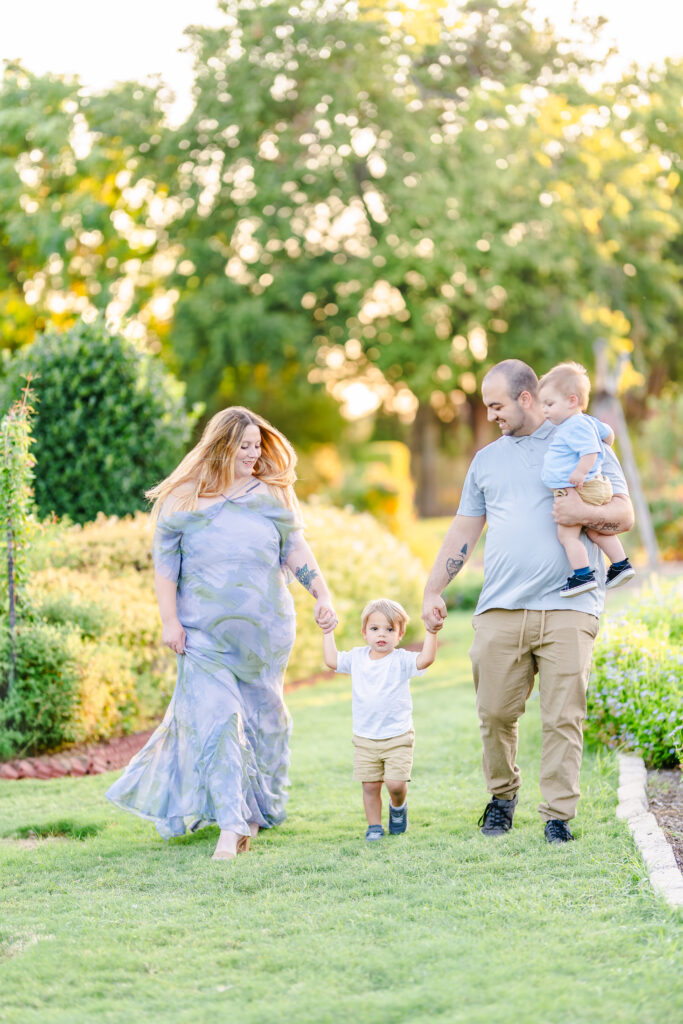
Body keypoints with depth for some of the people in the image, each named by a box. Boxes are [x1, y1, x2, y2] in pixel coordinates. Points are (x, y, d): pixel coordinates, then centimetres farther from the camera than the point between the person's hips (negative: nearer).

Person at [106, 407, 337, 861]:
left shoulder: (273, 494, 7)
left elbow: (296, 549, 7)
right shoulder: (185, 498, 0)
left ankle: (258, 810, 25)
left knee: (263, 718, 8)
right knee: (216, 720, -12)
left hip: (265, 627, 3)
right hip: (206, 631, -3)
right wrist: (170, 620, -6)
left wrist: (323, 596, -5)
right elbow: (165, 560, 1)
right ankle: (232, 826, -14)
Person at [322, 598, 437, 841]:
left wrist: (431, 633, -31)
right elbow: (331, 660, 10)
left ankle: (398, 807, 22)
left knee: (395, 783, -10)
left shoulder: (401, 660, -9)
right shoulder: (357, 657, 4)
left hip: (397, 737, -3)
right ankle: (374, 826, 17)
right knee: (370, 785, 3)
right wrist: (328, 633, 10)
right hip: (365, 739, 3)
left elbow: (425, 659, -23)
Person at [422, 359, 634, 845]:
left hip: (567, 608, -3)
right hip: (500, 609, 3)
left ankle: (559, 814, 0)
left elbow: (625, 514, 6)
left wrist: (585, 513, -14)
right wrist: (433, 591, 14)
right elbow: (463, 532, 21)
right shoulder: (487, 460, 19)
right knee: (495, 713, 0)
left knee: (563, 717, -6)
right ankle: (502, 795, 22)